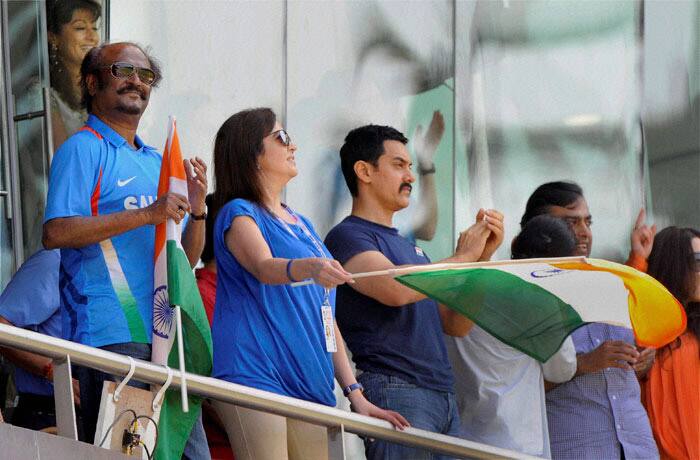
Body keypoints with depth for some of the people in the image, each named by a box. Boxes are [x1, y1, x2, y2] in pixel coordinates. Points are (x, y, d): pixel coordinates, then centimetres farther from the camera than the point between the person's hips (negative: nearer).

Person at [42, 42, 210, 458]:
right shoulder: (83, 149, -1)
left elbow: (186, 261, 22)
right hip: (111, 336, -8)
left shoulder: (157, 162, 22)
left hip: (166, 334, 8)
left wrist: (197, 209, 2)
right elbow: (56, 233, -15)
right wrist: (146, 215, -17)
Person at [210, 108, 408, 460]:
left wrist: (355, 393, 17)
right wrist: (310, 267, -42)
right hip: (254, 375, -7)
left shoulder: (301, 224, 24)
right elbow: (263, 267, -20)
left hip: (309, 384, 7)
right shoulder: (238, 213, 1)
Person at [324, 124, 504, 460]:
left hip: (443, 394, 8)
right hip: (394, 391, -8)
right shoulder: (347, 237, -2)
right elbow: (396, 289, -20)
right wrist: (461, 257, -6)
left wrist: (482, 257, 9)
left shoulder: (407, 247, 25)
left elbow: (455, 325, 20)